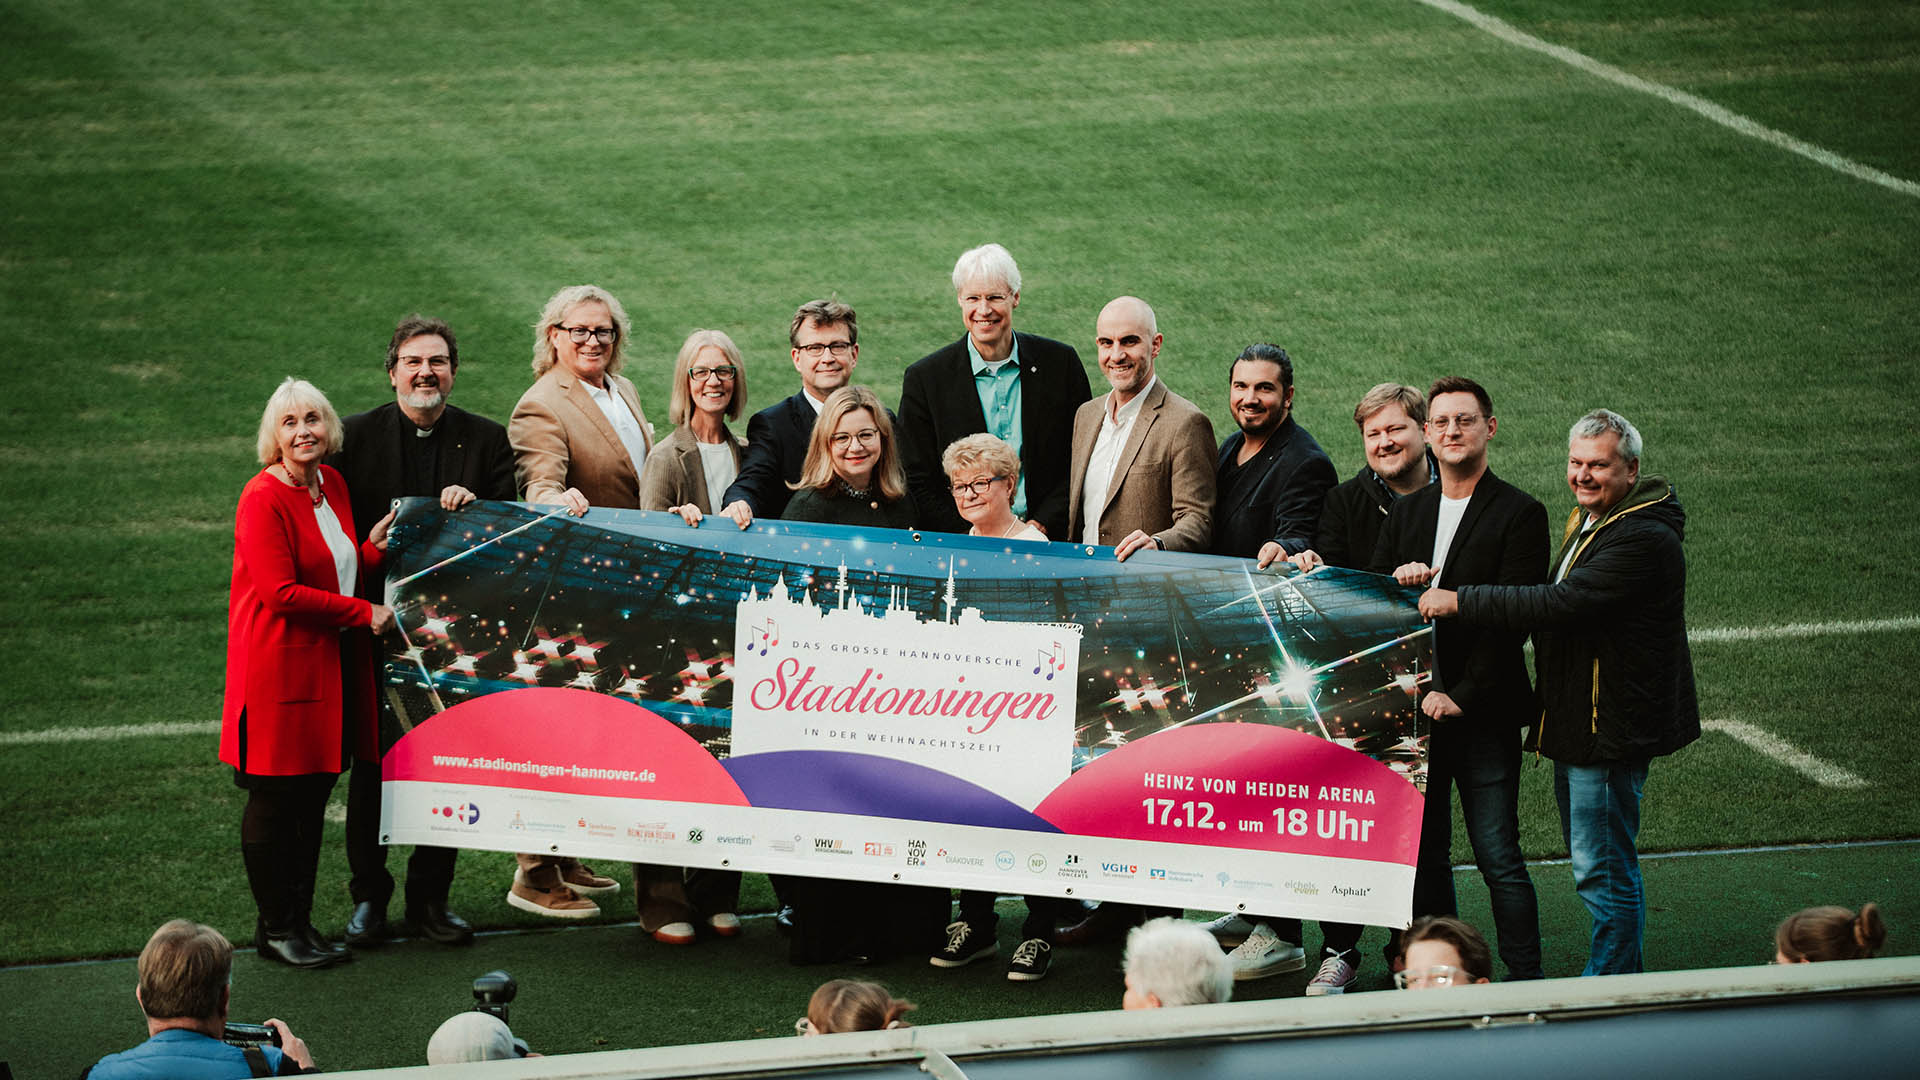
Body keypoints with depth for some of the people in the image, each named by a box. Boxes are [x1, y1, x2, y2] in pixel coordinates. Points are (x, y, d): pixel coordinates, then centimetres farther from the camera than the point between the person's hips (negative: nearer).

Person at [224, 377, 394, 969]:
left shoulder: (332, 484, 9)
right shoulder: (263, 499, -15)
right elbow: (282, 593, -19)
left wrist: (373, 549, 0)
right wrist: (364, 614, -14)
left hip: (329, 664, 8)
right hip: (279, 665, -7)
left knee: (314, 795, 11)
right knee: (275, 799, 1)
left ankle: (300, 918, 20)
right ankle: (275, 927, 10)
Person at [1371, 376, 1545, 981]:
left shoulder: (1520, 515, -4)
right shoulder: (1406, 513, 15)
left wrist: (1459, 696, -16)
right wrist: (1397, 583, -10)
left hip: (1482, 712, -6)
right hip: (1413, 706, 6)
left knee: (1498, 856, -7)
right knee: (1424, 853, 9)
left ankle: (1526, 978, -2)